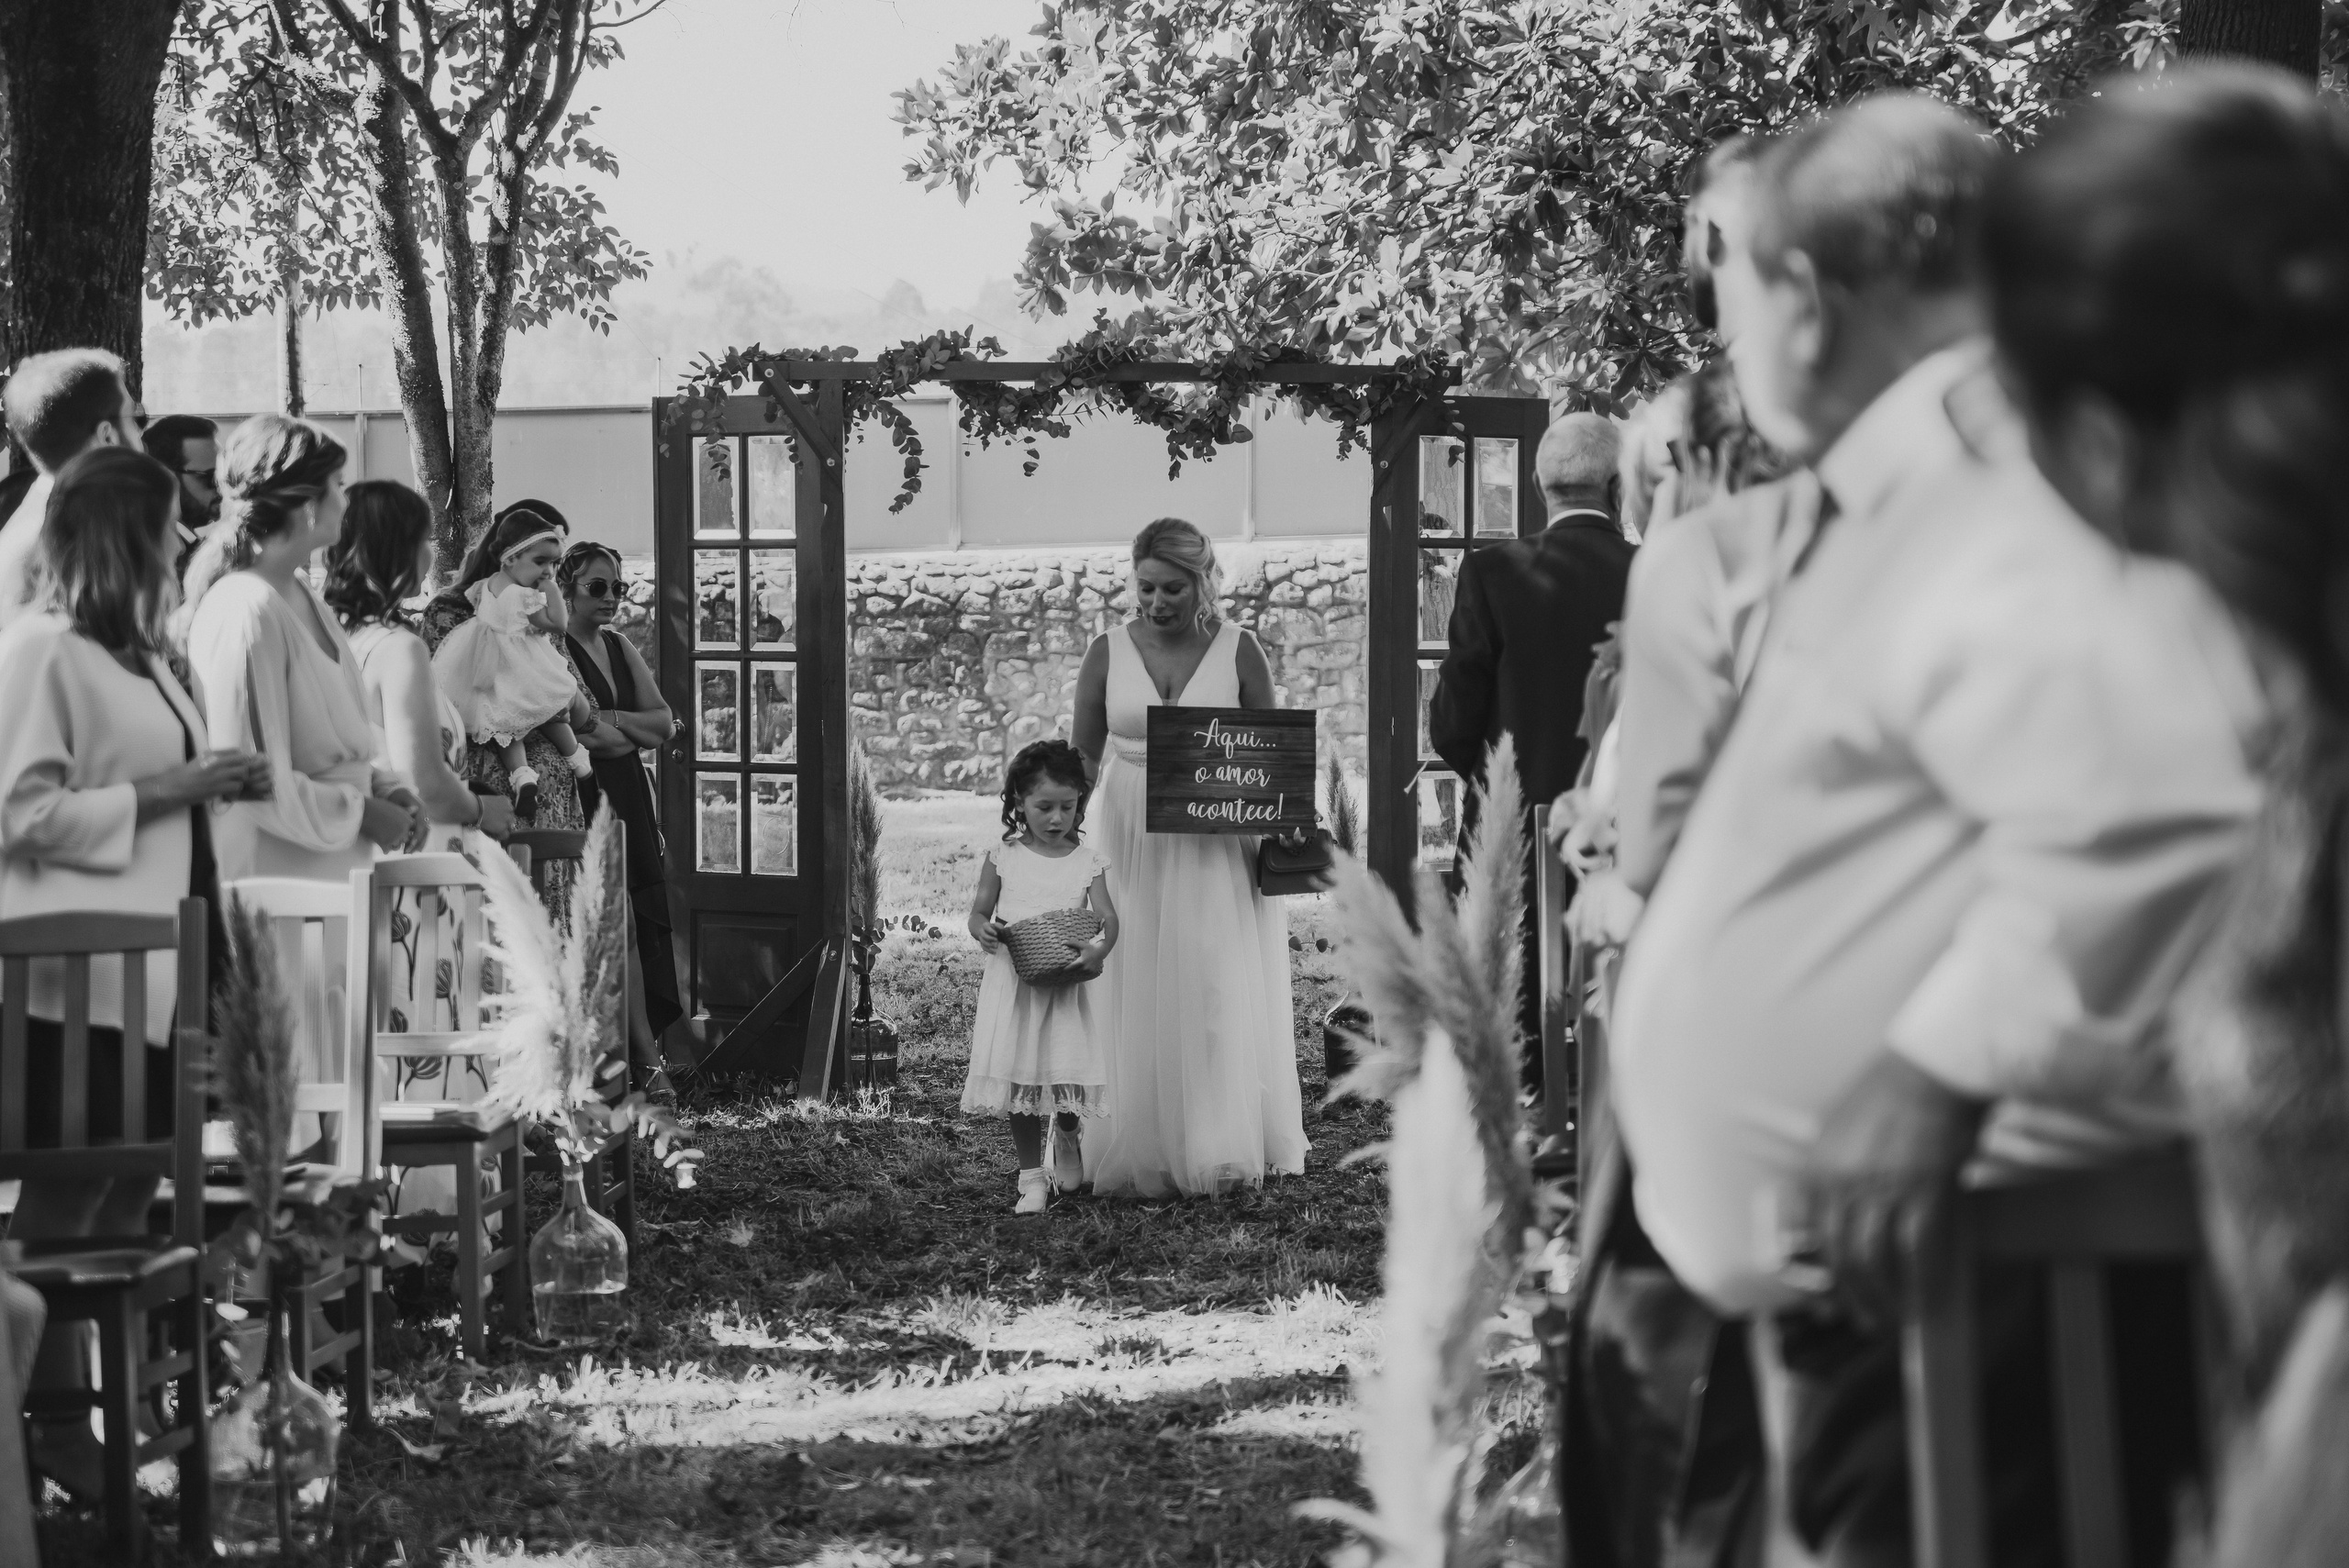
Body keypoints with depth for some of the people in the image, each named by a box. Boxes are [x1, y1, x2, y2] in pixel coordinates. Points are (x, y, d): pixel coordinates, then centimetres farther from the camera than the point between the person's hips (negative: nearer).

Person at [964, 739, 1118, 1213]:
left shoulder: (1088, 861, 2)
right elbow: (979, 910, 7)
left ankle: (1067, 1140, 32)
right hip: (1013, 982, 0)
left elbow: (1107, 917, -5)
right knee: (1020, 1081, -1)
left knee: (1070, 1077, -2)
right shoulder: (1003, 857, 2)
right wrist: (982, 929, -17)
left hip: (1067, 984, 0)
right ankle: (1031, 1177, 8)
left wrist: (1099, 951, -27)